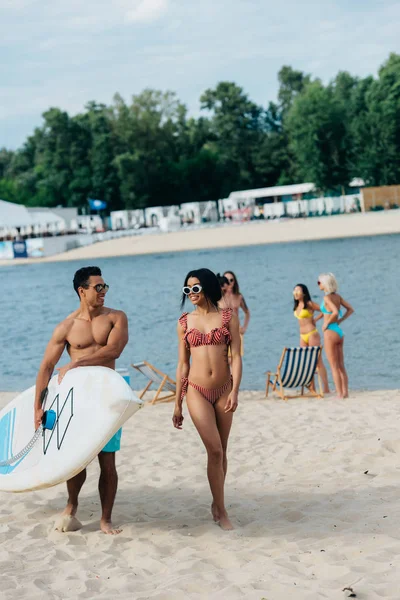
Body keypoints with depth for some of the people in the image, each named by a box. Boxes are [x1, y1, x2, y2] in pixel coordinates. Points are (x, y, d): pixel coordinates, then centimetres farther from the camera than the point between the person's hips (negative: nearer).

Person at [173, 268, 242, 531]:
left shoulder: (228, 317, 2)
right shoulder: (185, 322, 6)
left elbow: (236, 357, -2)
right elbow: (183, 364, 9)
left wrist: (235, 391, -14)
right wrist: (177, 404, 8)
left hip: (223, 389, 1)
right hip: (197, 391, -1)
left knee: (221, 451, 8)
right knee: (214, 450, -11)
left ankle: (217, 503, 24)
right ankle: (221, 510, -1)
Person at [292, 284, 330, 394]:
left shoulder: (309, 304, -10)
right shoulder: (297, 305, 11)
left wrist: (316, 319, -5)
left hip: (312, 334, -8)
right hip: (302, 336, 8)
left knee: (318, 362, -7)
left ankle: (326, 388, -6)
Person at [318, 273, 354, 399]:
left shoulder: (327, 297, -13)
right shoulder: (337, 296, 9)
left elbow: (335, 312, -27)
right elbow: (350, 310, 15)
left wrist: (327, 323, -14)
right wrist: (339, 321, 12)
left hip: (330, 332, -8)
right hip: (339, 332, 8)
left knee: (334, 367, -3)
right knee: (341, 366, 10)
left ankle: (340, 394, -3)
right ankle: (345, 392, 10)